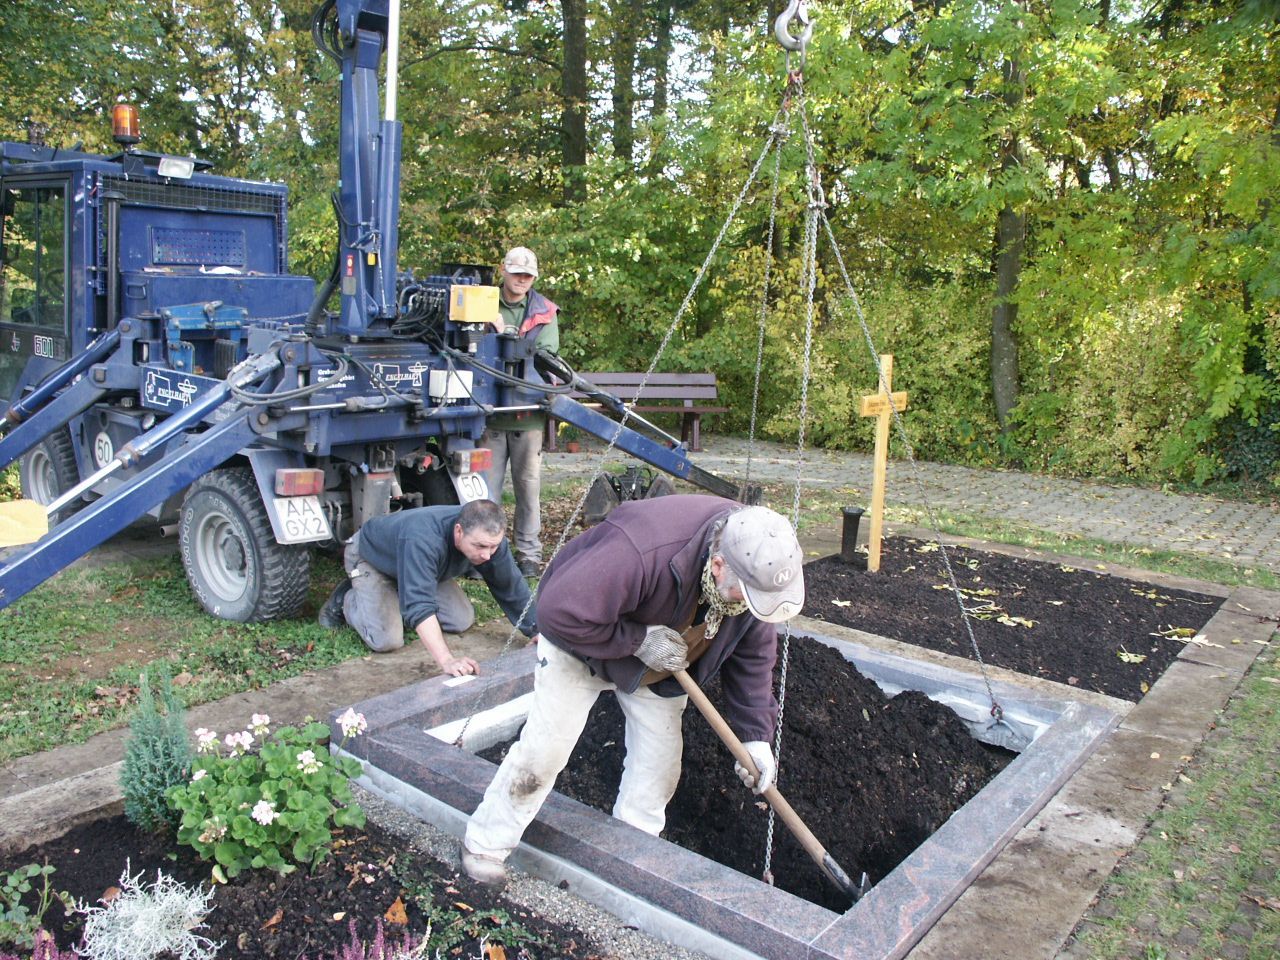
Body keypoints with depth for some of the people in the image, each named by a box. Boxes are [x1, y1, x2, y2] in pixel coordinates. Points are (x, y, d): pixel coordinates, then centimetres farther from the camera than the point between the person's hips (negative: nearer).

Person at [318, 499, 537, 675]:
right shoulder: (422, 540, -47)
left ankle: (399, 594, 17)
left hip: (417, 564, 6)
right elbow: (419, 605, -53)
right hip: (369, 555, -6)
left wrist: (536, 631, -18)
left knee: (463, 621, -5)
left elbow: (511, 586, -16)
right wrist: (447, 661, -61)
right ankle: (346, 599, 9)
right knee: (387, 640, -21)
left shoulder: (489, 536, -27)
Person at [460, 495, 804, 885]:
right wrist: (639, 640, -36)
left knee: (659, 762, 5)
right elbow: (560, 612, -42)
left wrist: (755, 735, -14)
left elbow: (754, 654, -10)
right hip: (581, 640, -5)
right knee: (544, 750, -4)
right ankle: (485, 843, 17)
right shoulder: (640, 552, -47)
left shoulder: (756, 566, -23)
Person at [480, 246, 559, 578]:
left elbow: (547, 355, -5)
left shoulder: (544, 312, 9)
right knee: (487, 486, 3)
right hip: (491, 413, 0)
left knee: (528, 485, 6)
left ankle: (529, 553, 15)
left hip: (528, 414, 0)